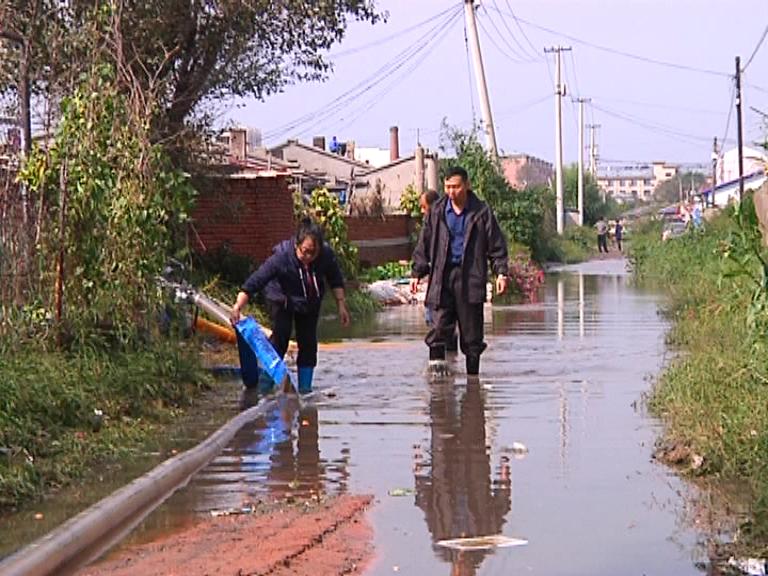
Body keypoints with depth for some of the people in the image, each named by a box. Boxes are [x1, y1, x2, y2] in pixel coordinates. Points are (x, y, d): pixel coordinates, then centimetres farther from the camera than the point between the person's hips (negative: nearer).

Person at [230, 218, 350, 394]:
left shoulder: (327, 255, -27)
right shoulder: (281, 257, -38)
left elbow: (336, 281, -7)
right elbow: (255, 280, -39)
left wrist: (341, 306, -6)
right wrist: (238, 306, -45)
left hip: (310, 303, 3)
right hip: (282, 300, -3)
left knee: (308, 342, 0)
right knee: (281, 335, -19)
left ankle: (305, 387, 9)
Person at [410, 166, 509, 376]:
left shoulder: (482, 212, 3)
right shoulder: (437, 211, 9)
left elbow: (496, 245, 5)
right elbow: (424, 244, 15)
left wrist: (501, 272, -5)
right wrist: (417, 273, 11)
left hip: (470, 278, -1)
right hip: (442, 276, 1)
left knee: (472, 332, 3)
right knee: (440, 326, -11)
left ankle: (473, 375, 12)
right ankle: (436, 367, -11)